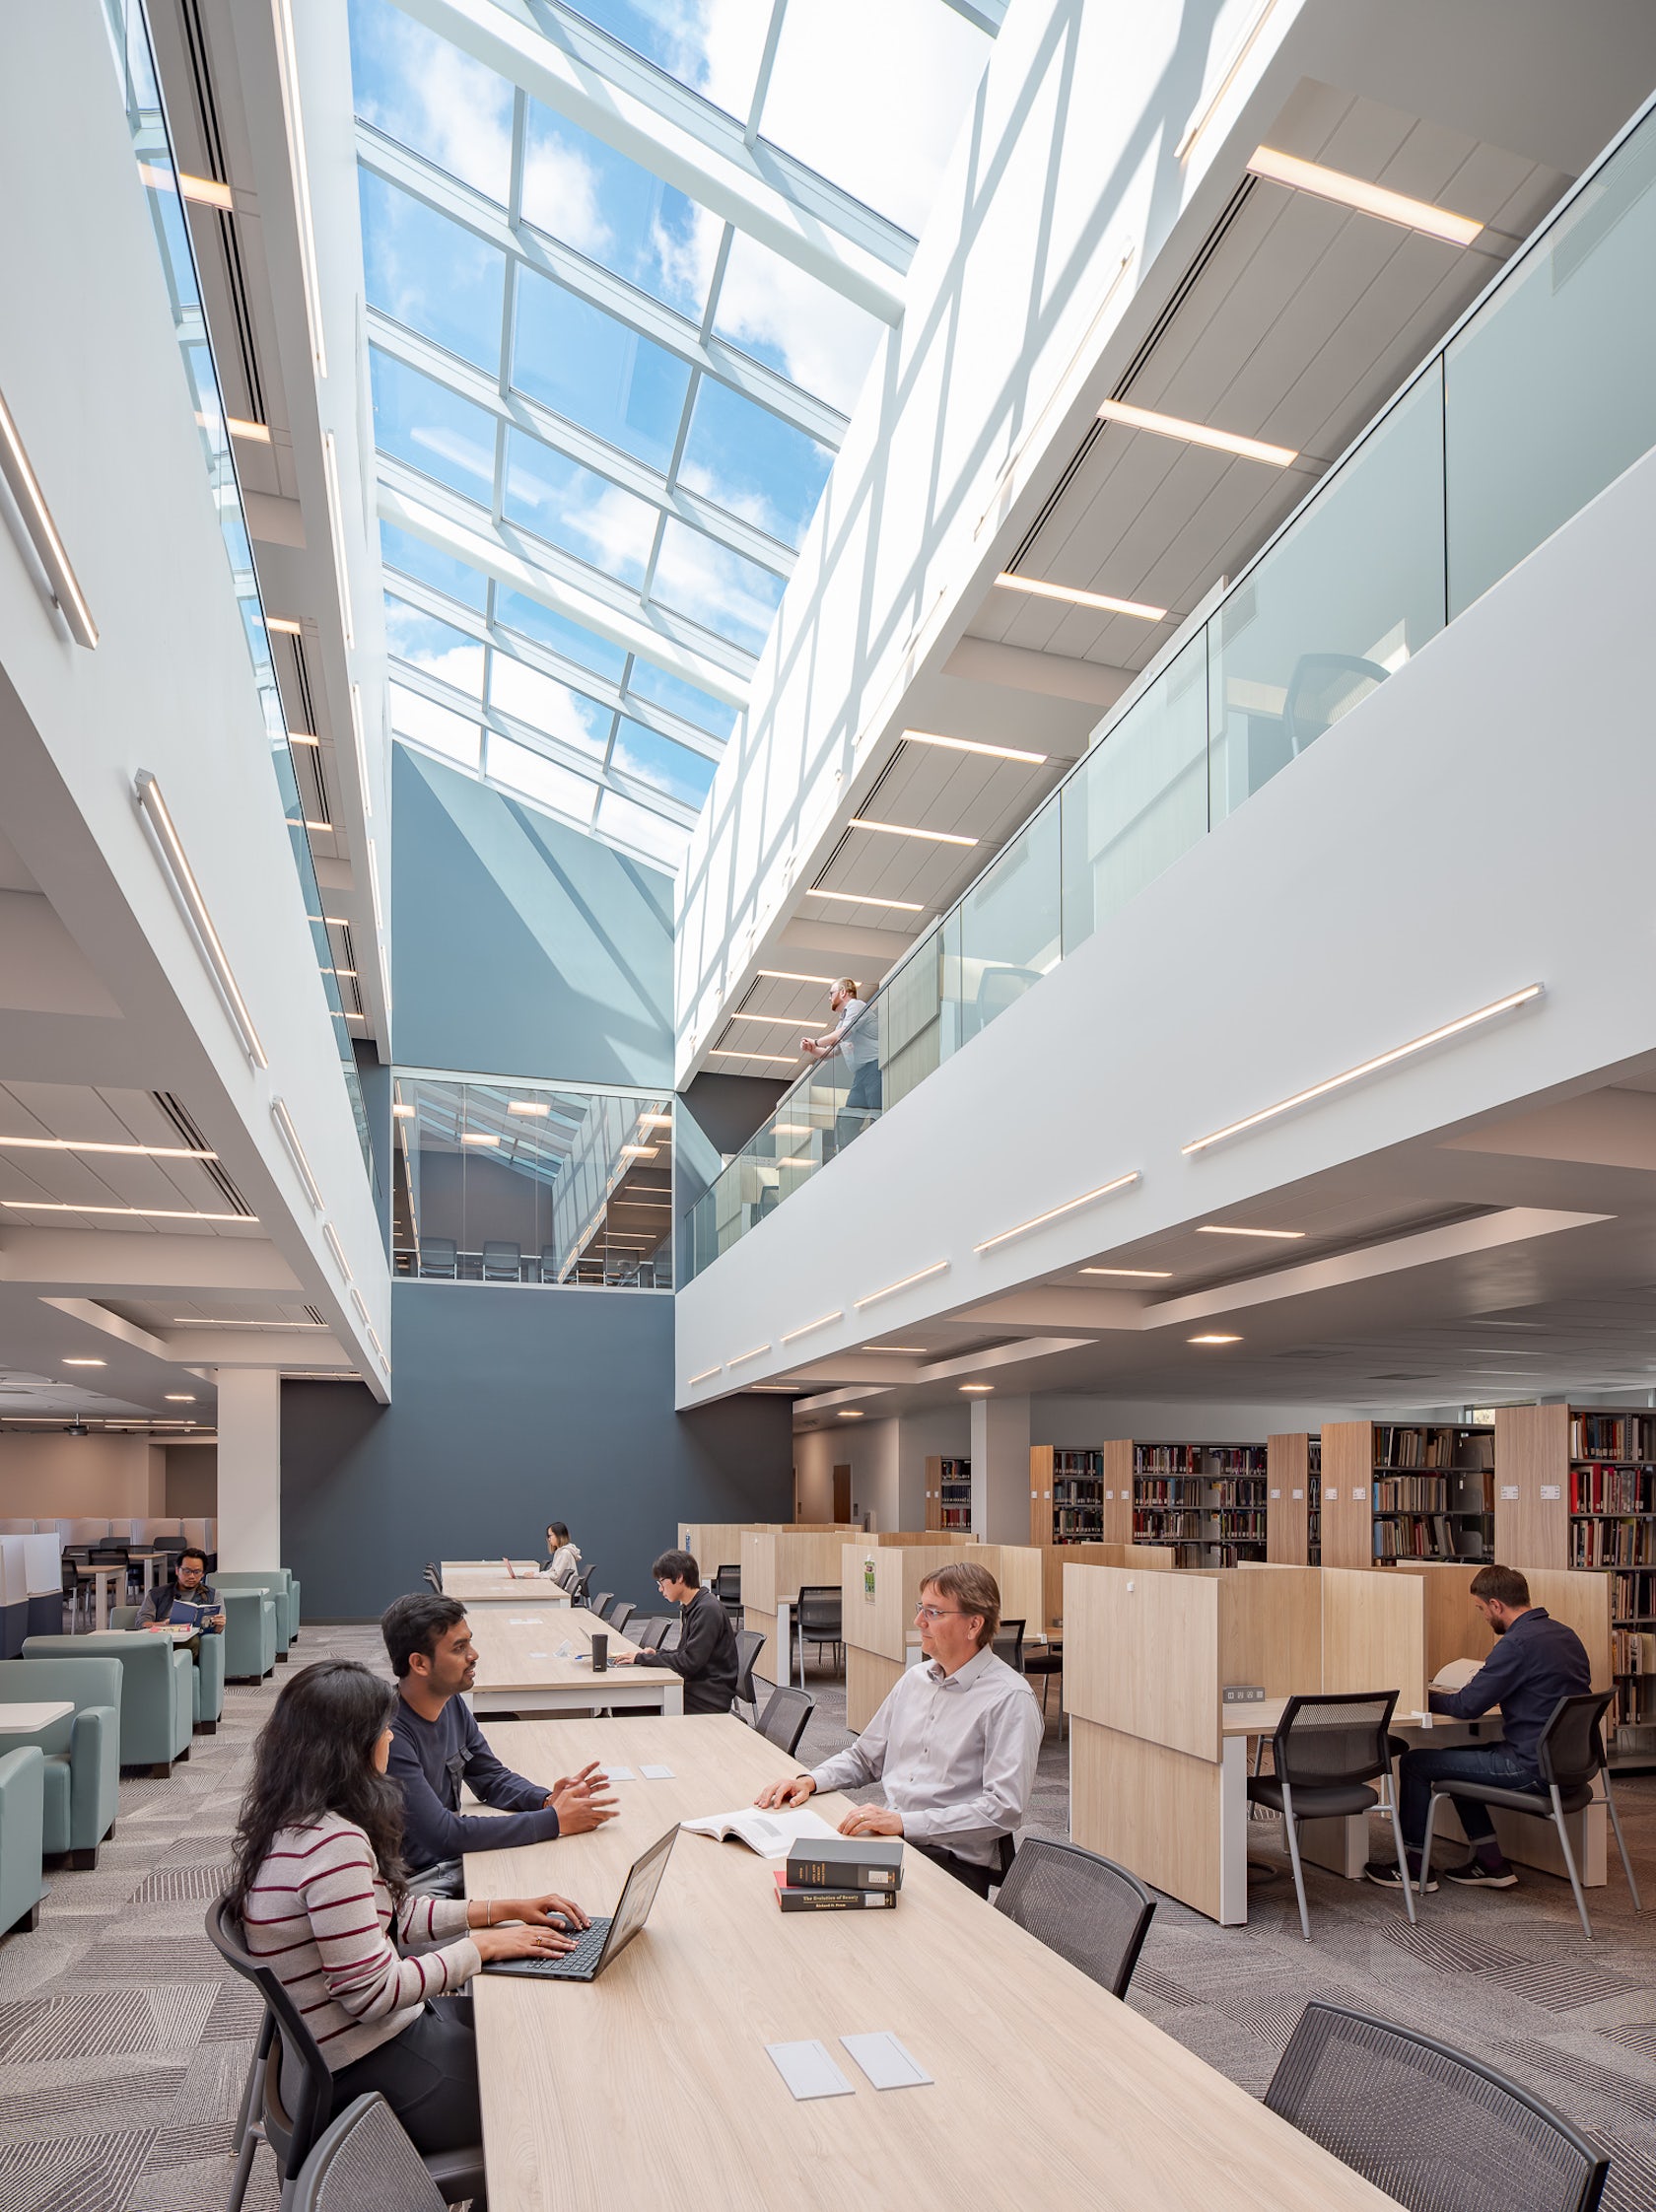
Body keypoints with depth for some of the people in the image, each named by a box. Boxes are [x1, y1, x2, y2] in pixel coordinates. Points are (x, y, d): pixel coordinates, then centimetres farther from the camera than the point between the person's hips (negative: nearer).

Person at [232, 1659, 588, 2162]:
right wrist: (483, 1944, -15)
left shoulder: (288, 1820, 3)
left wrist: (500, 1910, 6)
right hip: (374, 2073, -9)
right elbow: (372, 1993, -26)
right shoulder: (333, 1845, -28)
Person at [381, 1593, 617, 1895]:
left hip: (453, 1860, 8)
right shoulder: (389, 1732, -26)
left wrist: (547, 1800, -8)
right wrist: (554, 1820, -23)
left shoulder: (452, 1703, 2)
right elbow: (443, 1835, -27)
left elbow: (492, 1778, 14)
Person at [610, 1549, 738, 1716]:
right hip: (694, 1687, 9)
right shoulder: (691, 1608, 13)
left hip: (708, 1700, -9)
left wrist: (641, 1658, -15)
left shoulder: (708, 1610, -18)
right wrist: (656, 1654, 2)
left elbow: (689, 1662, -21)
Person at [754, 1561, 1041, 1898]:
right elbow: (864, 1758, 25)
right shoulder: (915, 1678, 15)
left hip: (955, 1861, -7)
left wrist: (905, 1822, -24)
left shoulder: (1010, 1699, -10)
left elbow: (1005, 1809, -19)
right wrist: (810, 1780, 6)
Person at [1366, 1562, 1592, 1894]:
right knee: (1456, 1756, 25)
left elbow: (1467, 1706, -17)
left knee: (1415, 1762, 1)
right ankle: (1490, 1863, 25)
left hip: (1532, 1769, -9)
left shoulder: (1517, 1643, -20)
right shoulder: (1564, 1634, 8)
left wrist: (1427, 1698, 3)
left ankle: (1415, 1867, 15)